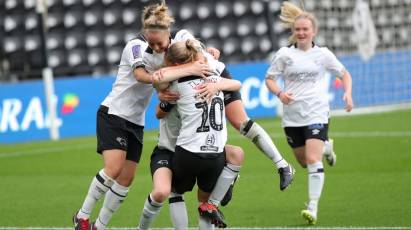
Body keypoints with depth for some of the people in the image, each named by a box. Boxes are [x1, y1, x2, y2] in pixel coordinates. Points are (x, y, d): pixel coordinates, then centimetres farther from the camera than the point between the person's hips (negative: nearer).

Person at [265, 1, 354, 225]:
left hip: (316, 113, -2)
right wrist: (280, 93, -15)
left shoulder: (322, 54, 2)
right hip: (292, 116, 2)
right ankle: (325, 148, 49)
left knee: (313, 160, -17)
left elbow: (344, 74, 13)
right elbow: (269, 79, 6)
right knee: (304, 162, 14)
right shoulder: (284, 54, 1)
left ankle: (313, 207, -16)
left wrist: (347, 93, -5)